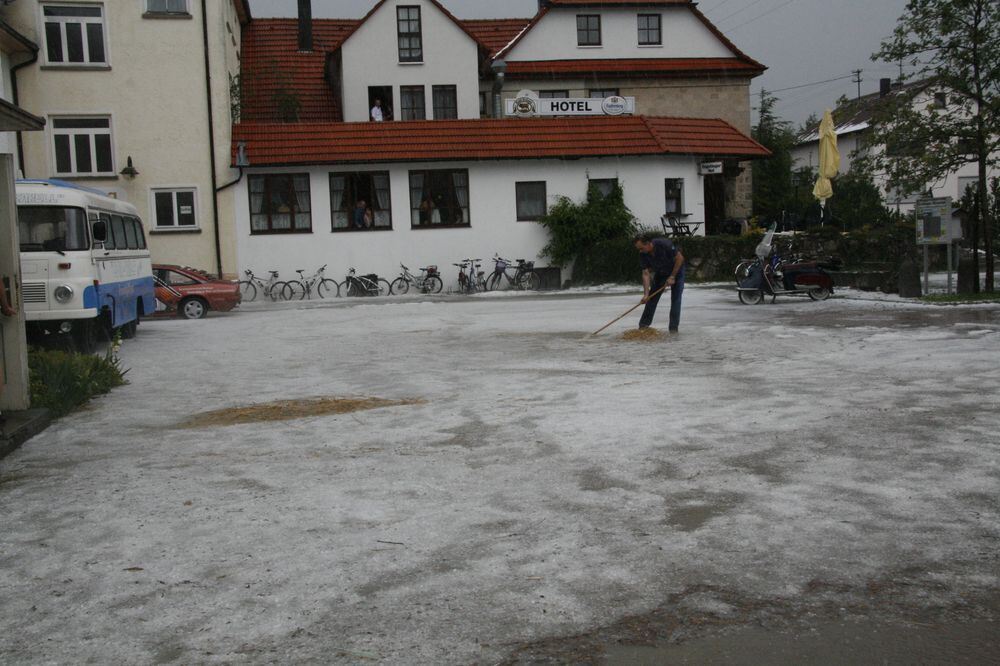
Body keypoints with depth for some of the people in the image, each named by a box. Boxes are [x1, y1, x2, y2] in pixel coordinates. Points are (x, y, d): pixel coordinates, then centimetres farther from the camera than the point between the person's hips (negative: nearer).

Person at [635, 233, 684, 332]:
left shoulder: (664, 244, -35)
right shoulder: (643, 254, -21)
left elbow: (680, 258, -25)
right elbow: (646, 274, -20)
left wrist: (672, 277, -23)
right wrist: (646, 294, -28)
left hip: (676, 270, -4)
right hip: (660, 273, 4)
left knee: (676, 298, -11)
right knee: (652, 297, 2)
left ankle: (674, 327, -6)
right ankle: (643, 324, 11)